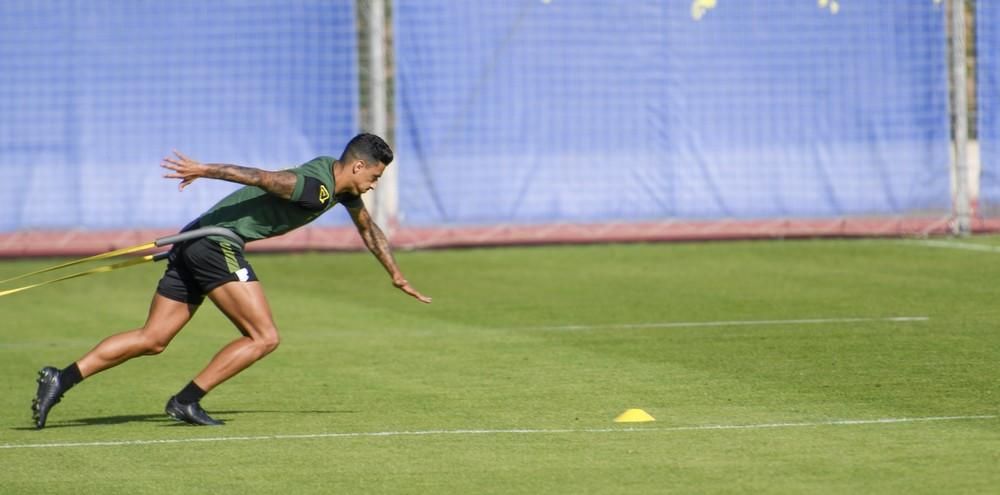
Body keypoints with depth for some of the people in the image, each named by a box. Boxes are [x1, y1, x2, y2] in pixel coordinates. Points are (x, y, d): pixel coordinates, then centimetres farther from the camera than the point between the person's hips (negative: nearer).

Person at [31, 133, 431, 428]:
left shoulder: (342, 182, 17)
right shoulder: (317, 187, -15)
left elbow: (367, 227, 33)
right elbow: (263, 177, -27)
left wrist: (396, 275, 40)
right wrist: (206, 170, -38)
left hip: (197, 243, 9)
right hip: (217, 243, -9)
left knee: (152, 340, 5)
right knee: (263, 338, -7)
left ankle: (61, 380, -4)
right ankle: (186, 401, -8)